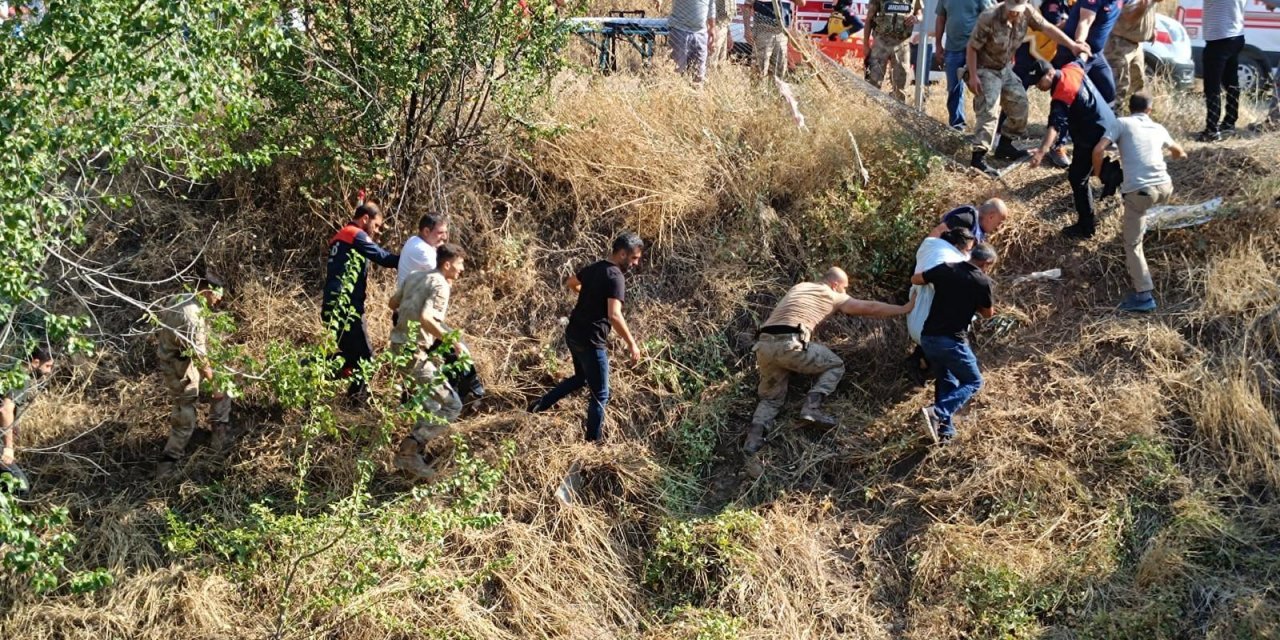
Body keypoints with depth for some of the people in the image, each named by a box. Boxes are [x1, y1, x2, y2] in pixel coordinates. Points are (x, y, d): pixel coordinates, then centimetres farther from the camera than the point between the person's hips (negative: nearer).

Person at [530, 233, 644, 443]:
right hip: (590, 341, -9)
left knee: (580, 378, 31)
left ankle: (540, 405, 29)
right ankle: (593, 441, 13)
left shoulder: (594, 268, 7)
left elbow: (570, 283, 26)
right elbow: (614, 316, -29)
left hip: (573, 333, 9)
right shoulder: (616, 277, -20)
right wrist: (631, 343, -22)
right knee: (600, 394, 6)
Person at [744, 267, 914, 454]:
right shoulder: (832, 296, 14)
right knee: (835, 365, 16)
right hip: (789, 343, -6)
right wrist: (904, 309, 27)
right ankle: (812, 407, -2)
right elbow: (870, 308, 17)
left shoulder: (800, 287, 30)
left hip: (764, 344, 6)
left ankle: (755, 436, -4)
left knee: (771, 397, 21)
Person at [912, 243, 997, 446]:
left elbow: (915, 279, 18)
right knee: (973, 382, 8)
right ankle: (937, 413, -13)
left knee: (946, 382, 20)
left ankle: (945, 432, 14)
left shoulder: (946, 268, 4)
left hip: (928, 338, 6)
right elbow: (988, 314, 11)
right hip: (952, 341, -6)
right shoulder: (982, 281, -5)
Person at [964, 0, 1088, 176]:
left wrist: (1072, 45, -6)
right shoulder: (989, 18, -30)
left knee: (1019, 103, 11)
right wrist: (972, 76, -24)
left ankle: (1005, 145, 28)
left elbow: (1047, 28, -5)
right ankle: (978, 157, -20)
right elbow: (972, 47, -23)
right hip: (984, 69, -8)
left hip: (1004, 68, 8)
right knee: (988, 111, -18)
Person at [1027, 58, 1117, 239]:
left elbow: (1055, 125, -45)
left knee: (1077, 177, -8)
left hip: (1094, 135, -10)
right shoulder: (1072, 68, -3)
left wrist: (1042, 151, -58)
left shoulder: (1061, 96, -30)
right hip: (1108, 123, 10)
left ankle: (1085, 228, -5)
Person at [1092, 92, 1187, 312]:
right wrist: (1180, 154, 68)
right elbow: (1177, 150, 43)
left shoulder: (1121, 123, 8)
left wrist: (1097, 172, 14)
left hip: (1139, 191, -4)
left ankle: (1144, 295, -6)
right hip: (1165, 187, 5)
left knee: (1132, 244, 3)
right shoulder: (1158, 128, 21)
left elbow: (1098, 150, -6)